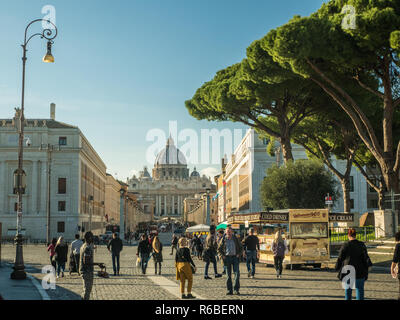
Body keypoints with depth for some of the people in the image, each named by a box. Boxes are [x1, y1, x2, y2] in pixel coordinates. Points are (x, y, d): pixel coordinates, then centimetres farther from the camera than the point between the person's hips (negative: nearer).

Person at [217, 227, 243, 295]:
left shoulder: (235, 239, 3)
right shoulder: (223, 240, 3)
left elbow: (241, 248, 12)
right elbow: (219, 249, 10)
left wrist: (239, 254, -3)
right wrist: (222, 256, -4)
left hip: (235, 257, 0)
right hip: (227, 257, 0)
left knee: (237, 273, -11)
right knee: (228, 275, 4)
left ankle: (236, 289, -4)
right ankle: (229, 290, 10)